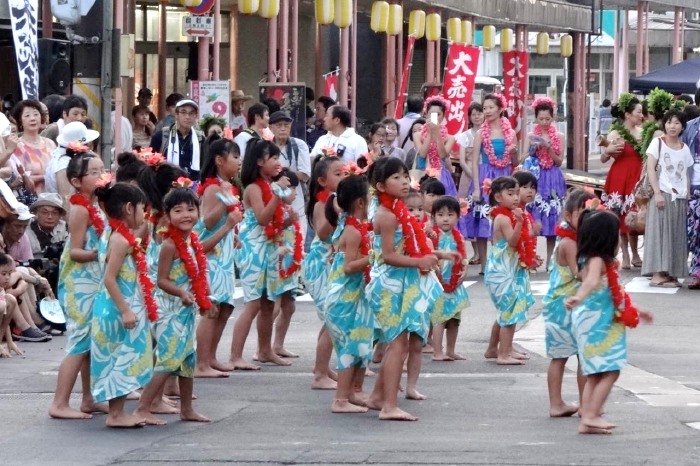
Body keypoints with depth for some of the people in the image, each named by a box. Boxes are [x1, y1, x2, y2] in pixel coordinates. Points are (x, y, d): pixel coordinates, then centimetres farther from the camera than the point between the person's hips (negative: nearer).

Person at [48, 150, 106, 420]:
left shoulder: (99, 206, 11)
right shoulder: (81, 209, -15)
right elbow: (75, 251, -18)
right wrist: (95, 254, -33)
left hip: (96, 283, 9)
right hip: (80, 284, -9)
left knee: (93, 343, 12)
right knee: (81, 342, -10)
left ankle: (89, 400, 18)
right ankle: (59, 404, -9)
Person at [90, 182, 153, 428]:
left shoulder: (120, 236, 12)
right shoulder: (121, 240, -18)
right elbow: (109, 279, -23)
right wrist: (125, 311, -23)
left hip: (125, 308, 10)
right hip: (120, 309, -10)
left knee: (122, 361, 13)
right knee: (123, 359, -5)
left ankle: (118, 412, 18)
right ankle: (116, 414, -1)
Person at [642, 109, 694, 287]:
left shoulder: (684, 148, 12)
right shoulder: (658, 143, -1)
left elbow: (686, 175, 14)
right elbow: (650, 169, -7)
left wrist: (687, 198, 5)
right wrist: (657, 193, -15)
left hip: (680, 197, 5)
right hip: (663, 195, -5)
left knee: (677, 236, 3)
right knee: (660, 233, -8)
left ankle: (671, 274, 7)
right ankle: (657, 275, -10)